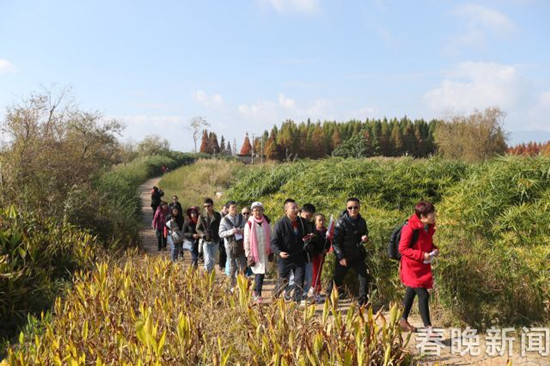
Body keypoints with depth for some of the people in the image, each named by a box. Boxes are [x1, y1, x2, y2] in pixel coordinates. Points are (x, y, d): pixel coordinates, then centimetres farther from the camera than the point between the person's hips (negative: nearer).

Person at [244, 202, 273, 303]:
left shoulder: (266, 223, 6)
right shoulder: (249, 224, -5)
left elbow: (270, 238, 12)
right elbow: (246, 241, -3)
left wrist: (271, 252, 10)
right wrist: (248, 255, -7)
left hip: (264, 253, 4)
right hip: (254, 253, -3)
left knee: (261, 272, 4)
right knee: (259, 273, -7)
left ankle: (256, 293, 19)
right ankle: (257, 295, 1)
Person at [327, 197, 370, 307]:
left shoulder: (362, 221, 3)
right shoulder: (342, 221, -13)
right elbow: (335, 240, -13)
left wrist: (364, 238, -6)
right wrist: (340, 257, -18)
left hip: (358, 256, 4)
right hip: (344, 256, -4)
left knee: (364, 279, 2)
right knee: (337, 279, 4)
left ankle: (362, 302, 15)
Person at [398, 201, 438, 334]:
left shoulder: (429, 227, 2)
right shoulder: (410, 228, -23)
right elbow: (402, 249, -20)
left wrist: (434, 249, -2)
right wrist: (422, 255, -24)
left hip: (423, 266, 9)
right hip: (412, 267, -9)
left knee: (412, 292, 19)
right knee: (423, 294, -11)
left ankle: (403, 320, 35)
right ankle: (428, 327, -4)